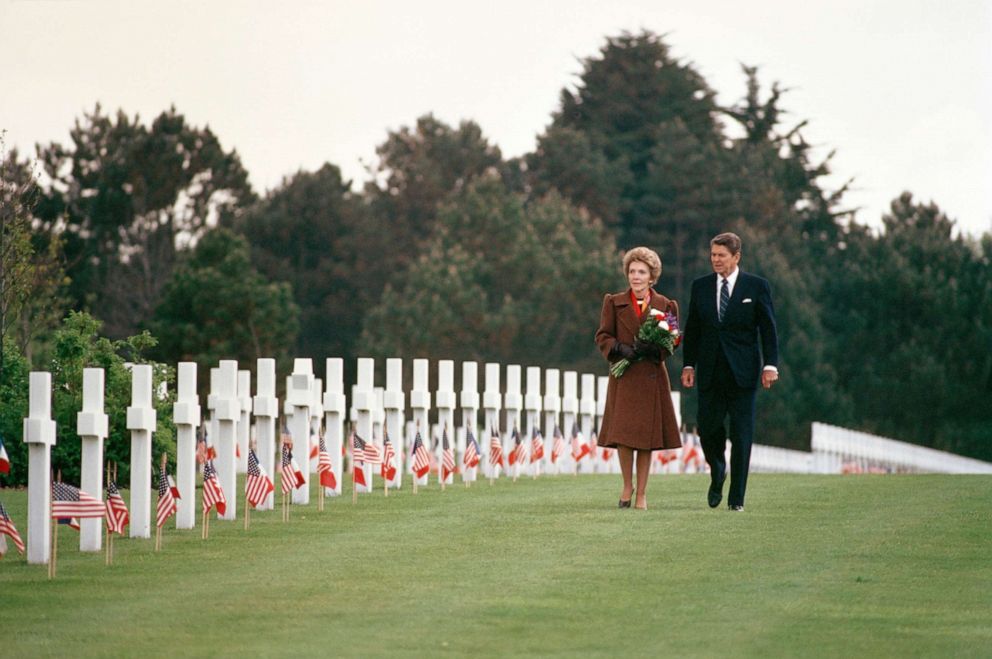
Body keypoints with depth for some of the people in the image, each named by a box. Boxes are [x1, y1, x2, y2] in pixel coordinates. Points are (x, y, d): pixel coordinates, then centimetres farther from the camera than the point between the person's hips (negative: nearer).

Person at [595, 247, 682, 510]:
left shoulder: (666, 306, 5)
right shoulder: (614, 303, 6)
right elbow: (602, 336, 5)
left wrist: (652, 350, -15)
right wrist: (621, 349, -14)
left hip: (652, 378, 0)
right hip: (623, 377, 0)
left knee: (647, 436, 0)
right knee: (623, 433, -7)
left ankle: (642, 493, 9)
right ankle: (627, 485, 14)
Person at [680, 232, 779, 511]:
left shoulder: (757, 287, 1)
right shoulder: (700, 287, 9)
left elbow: (768, 328, 1)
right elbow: (692, 329, 12)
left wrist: (770, 365, -7)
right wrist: (689, 364, 6)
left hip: (742, 372, -2)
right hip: (710, 372, 2)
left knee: (742, 436, -2)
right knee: (707, 428, -1)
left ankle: (736, 497, 4)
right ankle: (717, 473, 28)